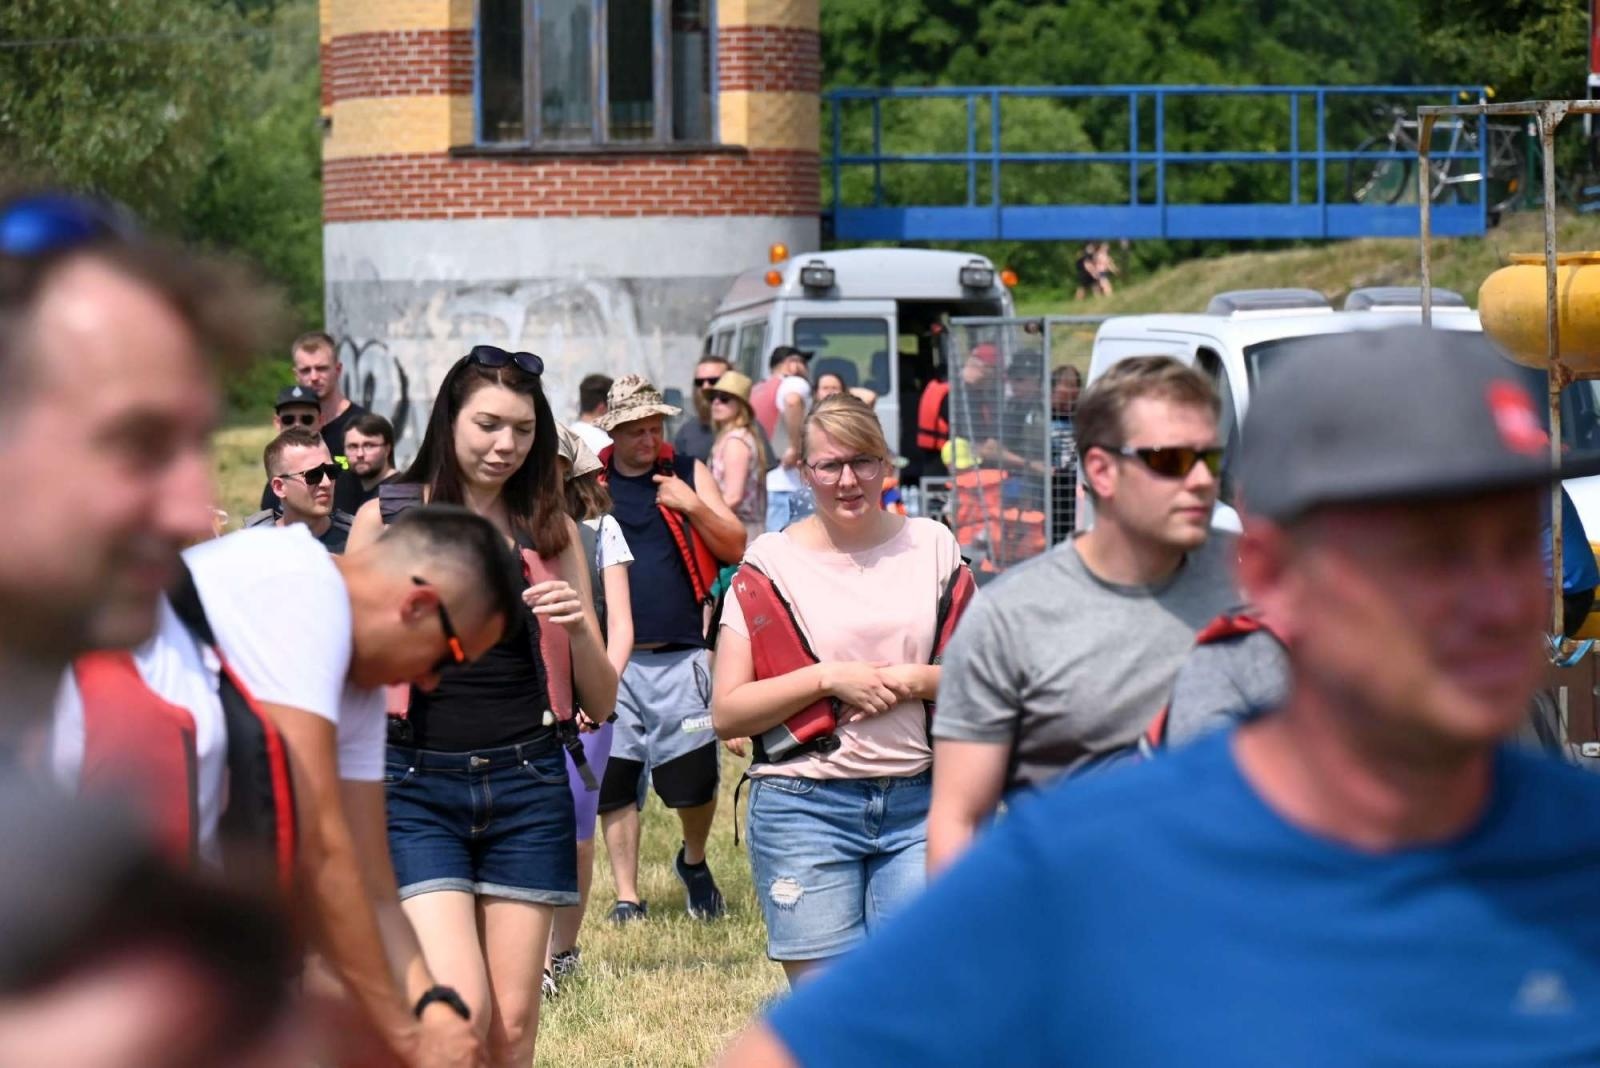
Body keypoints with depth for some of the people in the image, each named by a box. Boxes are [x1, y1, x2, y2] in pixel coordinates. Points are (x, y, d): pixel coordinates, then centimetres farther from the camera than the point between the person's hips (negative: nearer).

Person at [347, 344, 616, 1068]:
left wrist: (578, 630, -9)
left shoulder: (550, 529, 10)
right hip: (417, 785, -3)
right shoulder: (385, 519, 3)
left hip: (526, 785, 3)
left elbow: (601, 703, 11)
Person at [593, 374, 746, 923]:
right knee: (613, 783, 2)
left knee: (694, 778, -5)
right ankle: (627, 897, 14)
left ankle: (694, 863, 23)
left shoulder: (687, 473, 6)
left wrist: (694, 507, -12)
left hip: (679, 658, -1)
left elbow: (735, 548, 4)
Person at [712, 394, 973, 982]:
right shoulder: (773, 563, 1)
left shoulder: (933, 547, 9)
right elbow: (726, 712, -3)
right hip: (805, 808, -2)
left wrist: (916, 680, -7)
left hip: (919, 806, 2)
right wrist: (827, 679, -13)